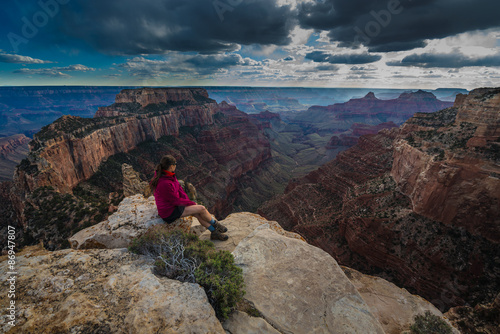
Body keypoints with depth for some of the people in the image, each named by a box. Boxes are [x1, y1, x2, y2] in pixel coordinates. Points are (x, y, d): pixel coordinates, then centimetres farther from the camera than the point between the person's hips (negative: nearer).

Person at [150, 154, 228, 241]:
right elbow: (176, 200, -22)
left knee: (198, 214, 4)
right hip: (169, 212, -9)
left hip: (171, 204, 9)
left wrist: (188, 200, -5)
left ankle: (214, 232, 16)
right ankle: (215, 224, 17)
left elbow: (179, 188, 4)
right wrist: (192, 203, -8)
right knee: (202, 209, -10)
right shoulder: (165, 183, -33)